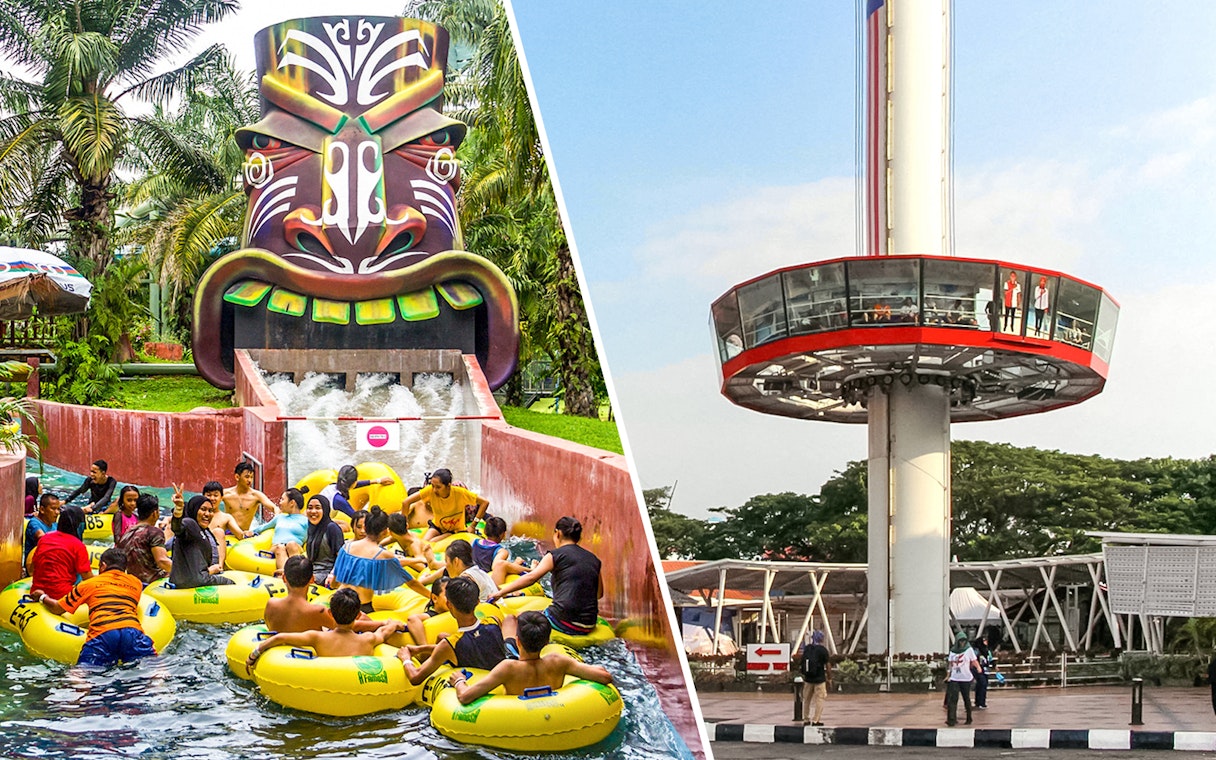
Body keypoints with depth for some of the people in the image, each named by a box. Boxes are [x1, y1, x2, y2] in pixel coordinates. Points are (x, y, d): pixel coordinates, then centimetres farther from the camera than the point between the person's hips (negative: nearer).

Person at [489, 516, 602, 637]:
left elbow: (531, 577, -11)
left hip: (564, 622, -6)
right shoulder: (594, 559, 15)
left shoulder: (556, 555, -1)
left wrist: (501, 592, -7)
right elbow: (599, 593, 20)